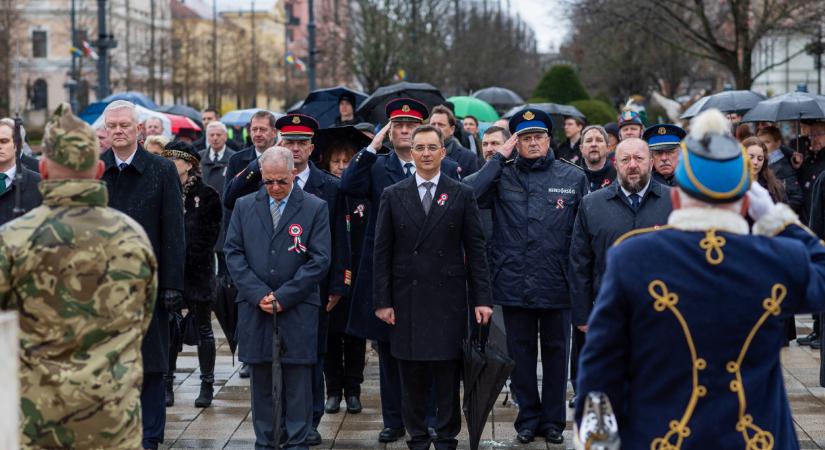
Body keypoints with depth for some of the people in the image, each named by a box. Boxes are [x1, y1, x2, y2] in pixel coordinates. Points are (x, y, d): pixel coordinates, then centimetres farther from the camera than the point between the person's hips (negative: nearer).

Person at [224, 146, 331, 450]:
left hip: (298, 310, -2)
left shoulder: (315, 208, 1)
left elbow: (320, 260, -4)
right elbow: (233, 253, 4)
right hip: (255, 309, 2)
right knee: (260, 379, 5)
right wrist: (258, 294, -8)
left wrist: (283, 297, -10)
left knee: (298, 379, 0)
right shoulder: (244, 206, 8)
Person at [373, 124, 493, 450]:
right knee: (412, 377, 5)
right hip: (407, 300, 1)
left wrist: (481, 298, -3)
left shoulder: (462, 195, 4)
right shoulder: (393, 196, 6)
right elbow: (382, 252, 5)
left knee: (447, 374, 2)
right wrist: (382, 300, -1)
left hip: (448, 299, -1)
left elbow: (475, 249, 3)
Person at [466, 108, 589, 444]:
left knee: (555, 353, 10)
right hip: (514, 283, 0)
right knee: (521, 353, 9)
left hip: (557, 284, 0)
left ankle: (553, 420, 21)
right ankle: (528, 418, 21)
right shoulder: (503, 175, 2)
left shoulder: (573, 177, 2)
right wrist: (500, 157, -12)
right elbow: (469, 197, -17)